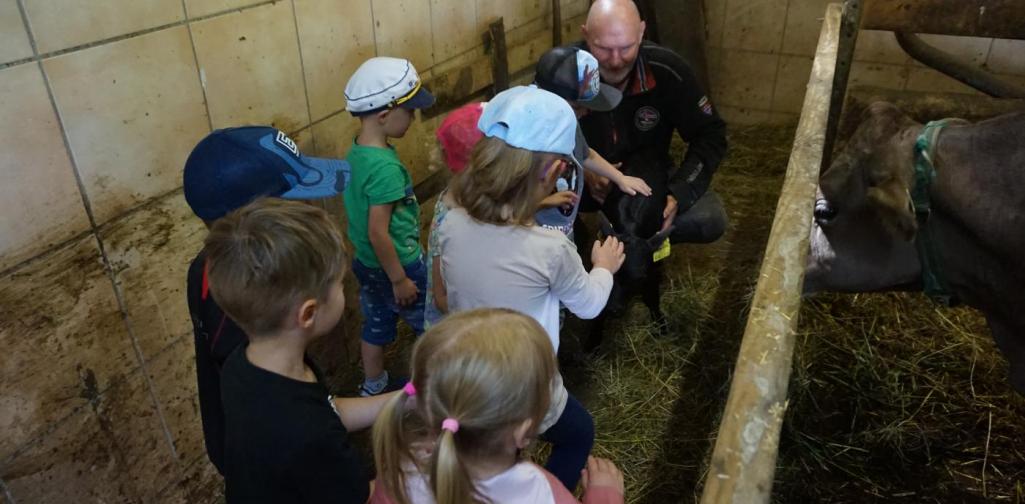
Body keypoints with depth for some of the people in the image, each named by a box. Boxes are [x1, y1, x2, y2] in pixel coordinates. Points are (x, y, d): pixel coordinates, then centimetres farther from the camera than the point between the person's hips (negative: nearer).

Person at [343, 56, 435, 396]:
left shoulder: (356, 153, -1)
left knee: (376, 325, 23)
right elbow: (378, 233, -28)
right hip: (396, 264, -8)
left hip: (367, 263, 8)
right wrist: (399, 279, -18)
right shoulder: (385, 167, -30)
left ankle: (374, 388, 41)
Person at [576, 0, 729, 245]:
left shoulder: (666, 70, -20)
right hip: (580, 178, -1)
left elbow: (710, 134, -11)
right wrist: (581, 172, -31)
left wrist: (679, 193, -27)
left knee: (710, 219, -22)